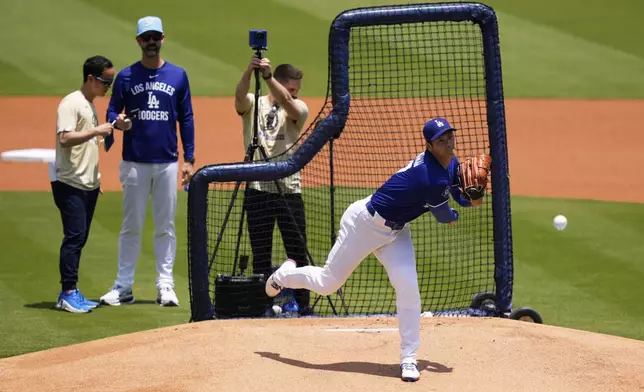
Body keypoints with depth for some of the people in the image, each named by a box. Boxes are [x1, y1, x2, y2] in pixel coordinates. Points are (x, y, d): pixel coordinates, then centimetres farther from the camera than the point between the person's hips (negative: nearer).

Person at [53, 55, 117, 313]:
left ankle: (70, 294, 12)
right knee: (74, 237, -11)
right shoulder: (71, 103, -11)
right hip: (70, 184, -9)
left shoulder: (90, 106, 17)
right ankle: (68, 293, -10)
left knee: (80, 239, 9)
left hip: (89, 184, 9)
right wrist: (96, 131, -24)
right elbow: (65, 138, -23)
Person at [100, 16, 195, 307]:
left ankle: (165, 286, 8)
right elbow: (112, 111, 6)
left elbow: (186, 118, 8)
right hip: (135, 163, -1)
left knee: (165, 227, 4)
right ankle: (123, 287, 4)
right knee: (131, 226, 1)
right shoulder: (126, 76, 5)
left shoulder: (178, 75, 7)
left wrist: (189, 159, 3)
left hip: (168, 163, 1)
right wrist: (117, 122, -19)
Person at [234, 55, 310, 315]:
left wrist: (267, 76, -31)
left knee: (297, 252, 2)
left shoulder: (298, 110, 7)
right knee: (261, 254, 3)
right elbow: (240, 95, -16)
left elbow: (286, 101, -16)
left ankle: (301, 303, 12)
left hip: (289, 189, 1)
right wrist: (249, 72, -36)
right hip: (258, 189, -1)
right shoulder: (253, 104, 7)